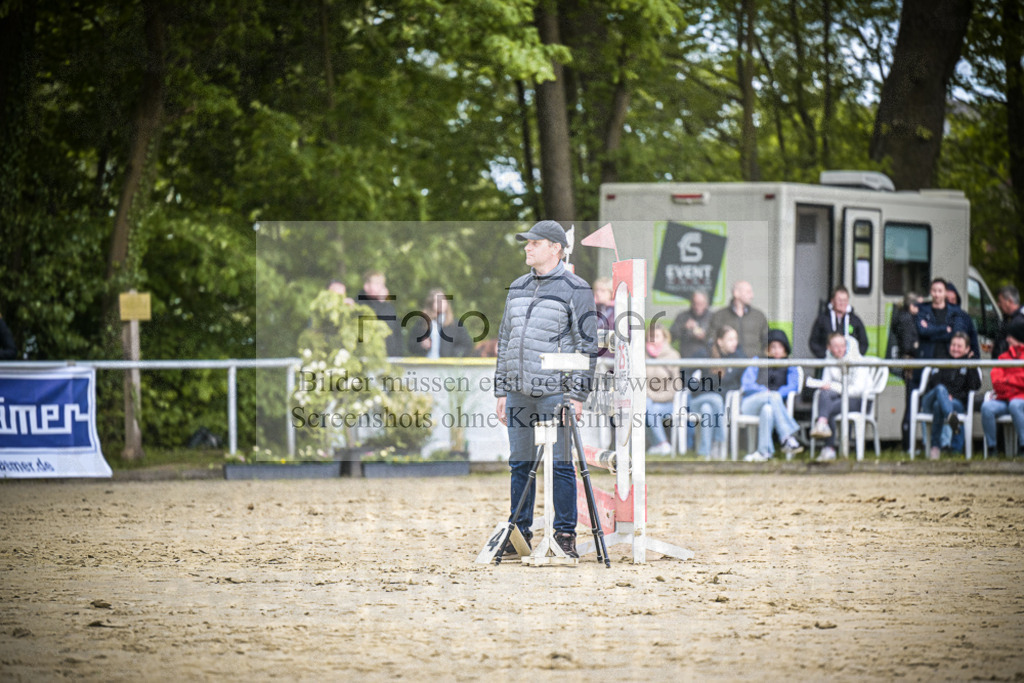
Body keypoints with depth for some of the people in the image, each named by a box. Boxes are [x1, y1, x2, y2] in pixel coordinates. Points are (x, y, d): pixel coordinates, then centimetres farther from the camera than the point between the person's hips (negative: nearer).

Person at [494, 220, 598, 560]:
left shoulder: (575, 290, -3)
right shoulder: (518, 288, 16)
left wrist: (577, 395, -12)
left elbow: (586, 344, -6)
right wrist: (501, 390, 15)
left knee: (560, 462, -4)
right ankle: (520, 535, 13)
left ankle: (566, 536, 1)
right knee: (520, 463, 7)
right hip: (519, 391, 6)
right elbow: (505, 339, 20)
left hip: (554, 390, -6)